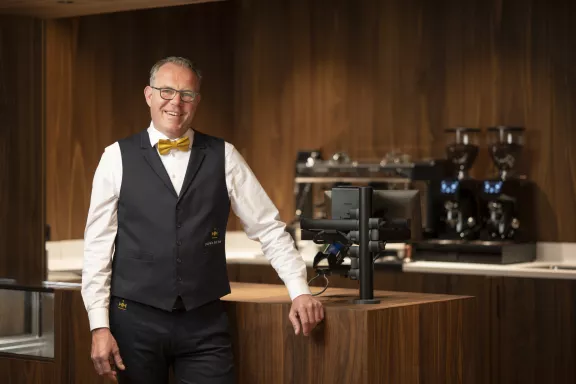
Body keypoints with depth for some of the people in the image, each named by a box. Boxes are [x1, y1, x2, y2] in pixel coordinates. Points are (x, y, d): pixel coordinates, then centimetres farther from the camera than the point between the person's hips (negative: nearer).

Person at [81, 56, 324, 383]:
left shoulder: (223, 157, 5)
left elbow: (269, 228, 7)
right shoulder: (118, 157, 2)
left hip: (205, 322, 1)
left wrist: (300, 291, -2)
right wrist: (100, 326, -5)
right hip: (136, 319, 0)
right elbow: (98, 244, 1)